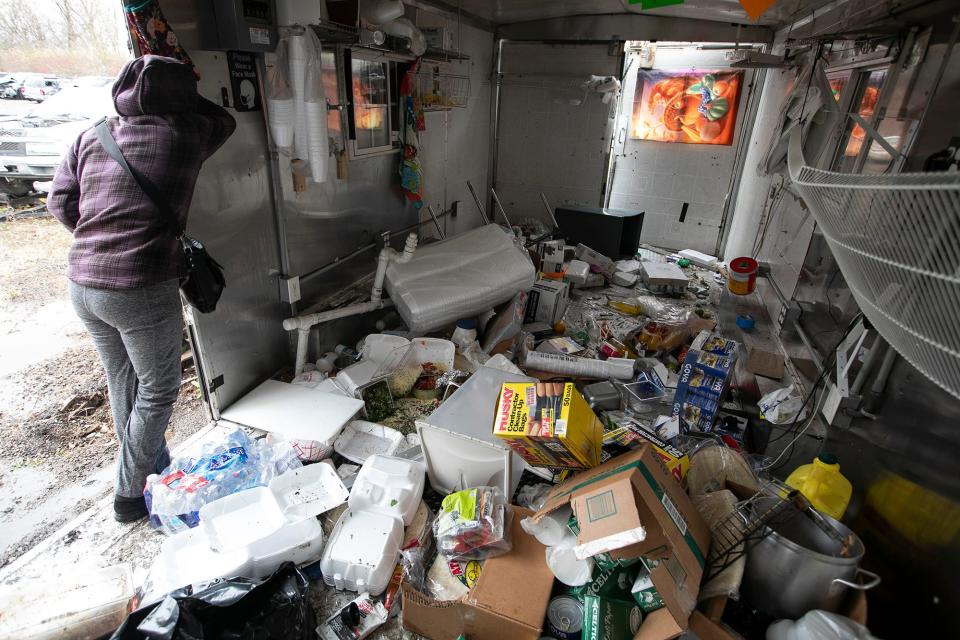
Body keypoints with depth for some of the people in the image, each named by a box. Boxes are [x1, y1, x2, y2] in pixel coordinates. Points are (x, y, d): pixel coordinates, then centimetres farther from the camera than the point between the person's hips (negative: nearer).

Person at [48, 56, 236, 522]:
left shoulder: (91, 137, 8)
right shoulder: (183, 134, -5)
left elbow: (60, 202, 10)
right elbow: (223, 120, 15)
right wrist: (179, 97, 23)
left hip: (82, 285, 7)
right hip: (143, 289, -6)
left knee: (123, 383, 20)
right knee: (158, 390, 10)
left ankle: (153, 470, 38)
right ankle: (130, 493, 22)